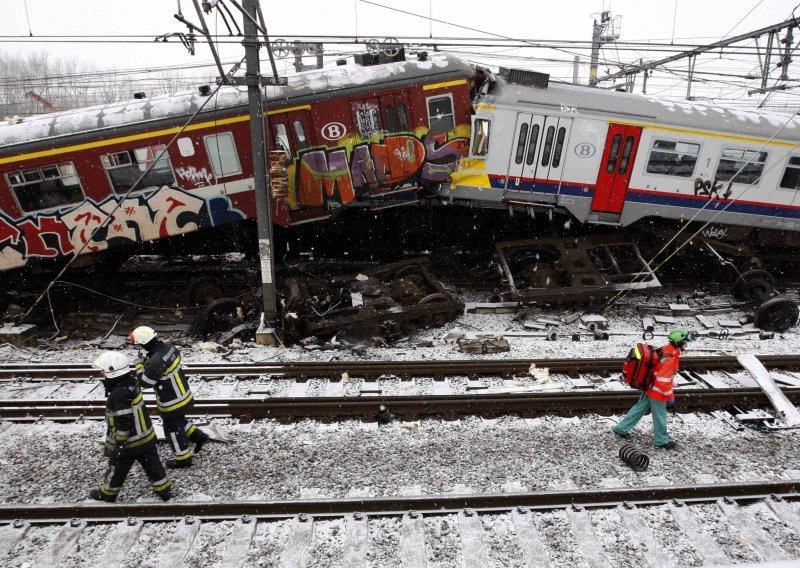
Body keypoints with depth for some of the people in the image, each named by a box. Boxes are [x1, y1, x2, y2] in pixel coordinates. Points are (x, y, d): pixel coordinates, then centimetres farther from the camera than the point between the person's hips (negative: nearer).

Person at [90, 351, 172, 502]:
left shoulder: (119, 394, -28)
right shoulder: (131, 382, -3)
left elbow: (123, 423, -25)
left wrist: (118, 444, -17)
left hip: (129, 442, -7)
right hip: (146, 437, 7)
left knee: (117, 468, 18)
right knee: (152, 464, 16)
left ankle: (107, 493, 39)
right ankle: (164, 490, 26)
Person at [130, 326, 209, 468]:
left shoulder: (157, 361, -34)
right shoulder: (168, 346, -9)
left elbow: (145, 381, -23)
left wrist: (139, 365, -8)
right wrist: (148, 361, 4)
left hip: (172, 402, -8)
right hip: (182, 394, 8)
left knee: (172, 429, 14)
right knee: (179, 421, 30)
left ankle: (183, 459, 30)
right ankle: (198, 436, 39)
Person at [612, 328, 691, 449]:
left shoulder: (664, 350, 1)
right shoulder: (669, 358, -27)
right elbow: (663, 381, -29)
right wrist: (670, 396, -17)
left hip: (649, 388, 9)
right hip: (657, 392, -9)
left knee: (639, 408, 19)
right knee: (660, 415, 10)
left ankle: (621, 429, 28)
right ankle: (661, 440, 28)